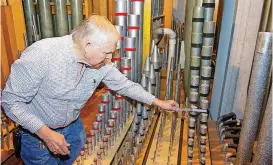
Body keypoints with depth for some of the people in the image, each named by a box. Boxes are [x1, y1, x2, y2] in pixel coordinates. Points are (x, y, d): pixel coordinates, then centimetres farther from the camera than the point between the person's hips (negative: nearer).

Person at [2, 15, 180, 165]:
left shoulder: (101, 63, -18)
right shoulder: (40, 55, -33)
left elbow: (124, 84, -4)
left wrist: (158, 102, 0)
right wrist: (45, 133, -33)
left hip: (73, 126, 5)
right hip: (38, 131, -5)